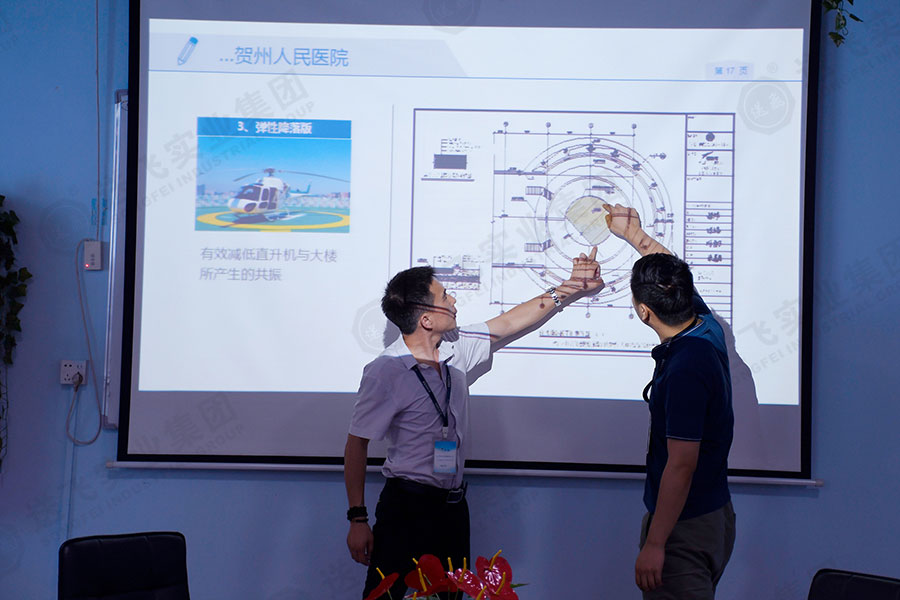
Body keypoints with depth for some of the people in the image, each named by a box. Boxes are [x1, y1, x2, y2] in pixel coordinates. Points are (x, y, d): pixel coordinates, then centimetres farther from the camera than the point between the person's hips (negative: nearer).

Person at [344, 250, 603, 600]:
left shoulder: (456, 350, 2)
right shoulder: (384, 373, -16)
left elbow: (509, 324, 11)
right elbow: (357, 445, -12)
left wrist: (569, 290, 2)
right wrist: (358, 520, -12)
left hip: (452, 505, 7)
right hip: (406, 505, -6)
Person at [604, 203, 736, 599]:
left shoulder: (684, 370, -27)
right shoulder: (707, 328, 0)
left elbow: (682, 465, -27)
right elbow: (672, 274, 22)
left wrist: (655, 545, -23)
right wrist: (633, 234, 29)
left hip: (685, 526, -10)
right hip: (715, 513, 10)